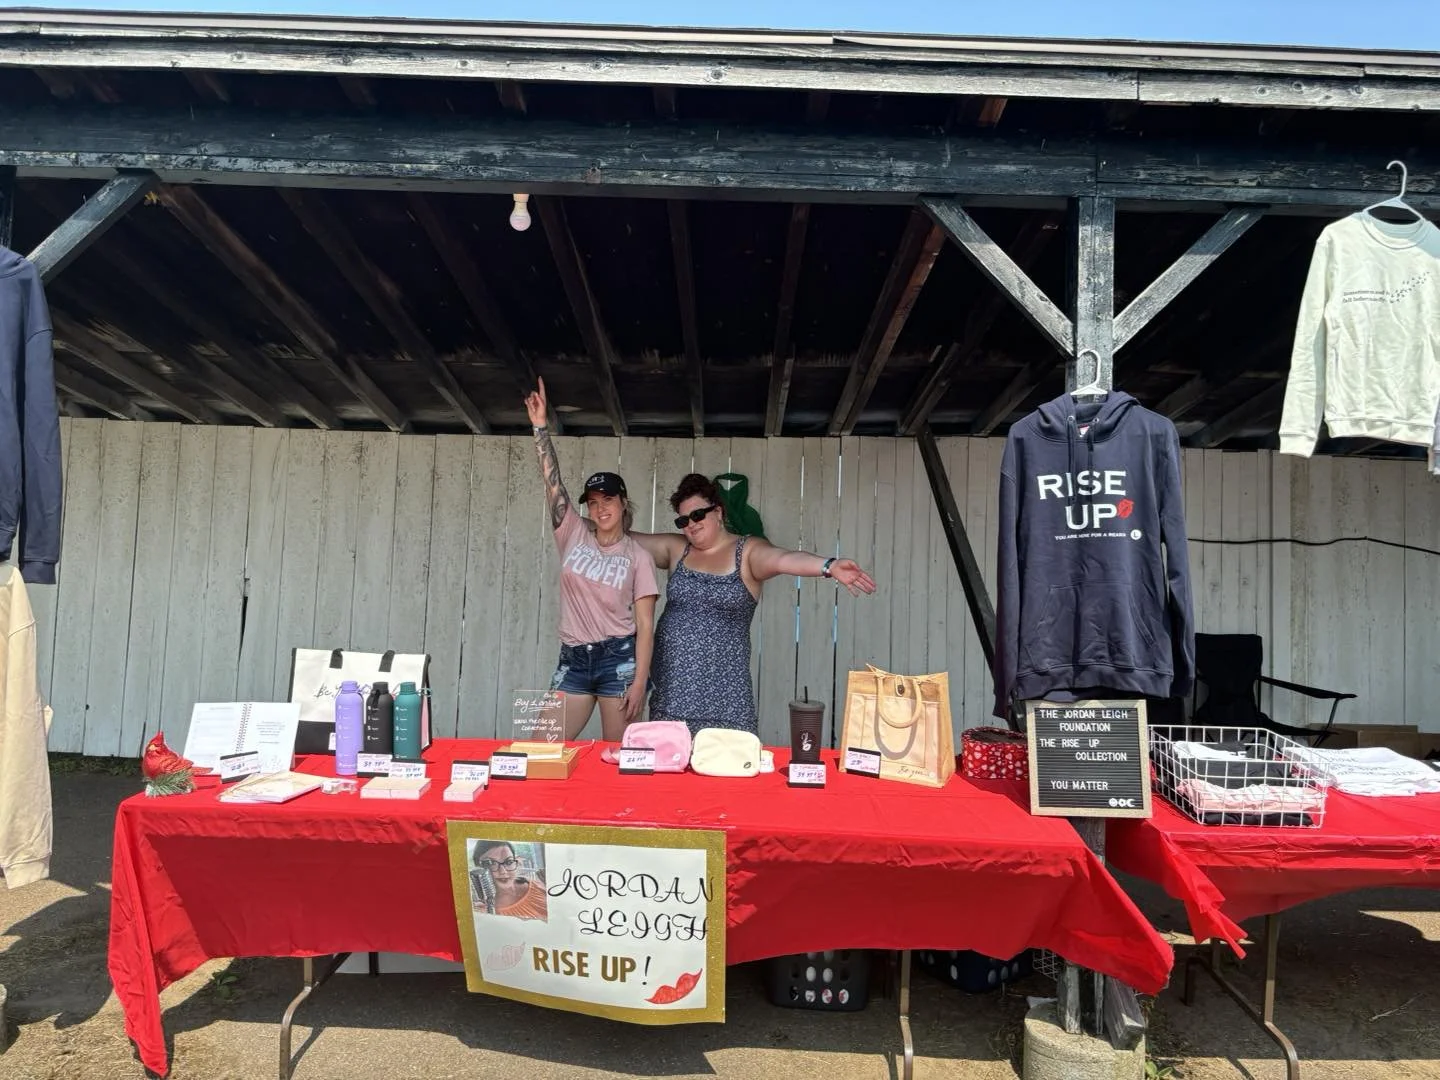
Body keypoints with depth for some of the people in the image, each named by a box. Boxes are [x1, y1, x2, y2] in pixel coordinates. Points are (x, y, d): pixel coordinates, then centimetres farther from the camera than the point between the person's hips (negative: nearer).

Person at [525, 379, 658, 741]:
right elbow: (552, 481, -3)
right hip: (573, 659, 3)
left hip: (618, 658, -3)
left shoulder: (637, 556, -1)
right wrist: (540, 426, -11)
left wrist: (639, 681, -12)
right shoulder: (574, 535, 6)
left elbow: (645, 624, -4)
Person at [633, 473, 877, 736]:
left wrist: (829, 565, -39)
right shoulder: (675, 548, 10)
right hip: (672, 678, 3)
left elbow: (783, 559, -22)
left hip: (723, 682, -3)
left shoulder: (748, 551, -4)